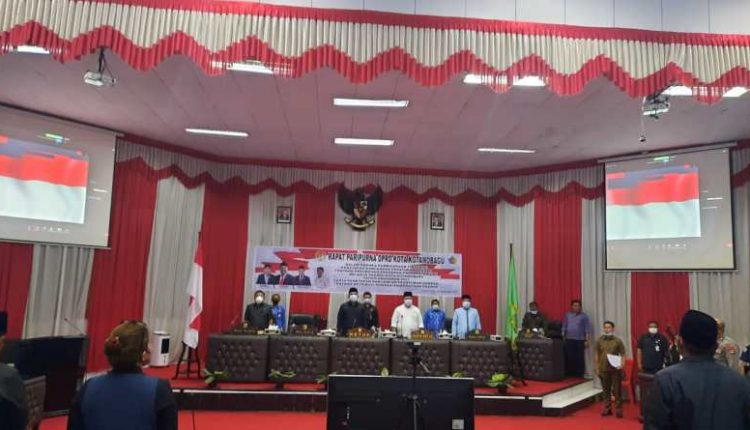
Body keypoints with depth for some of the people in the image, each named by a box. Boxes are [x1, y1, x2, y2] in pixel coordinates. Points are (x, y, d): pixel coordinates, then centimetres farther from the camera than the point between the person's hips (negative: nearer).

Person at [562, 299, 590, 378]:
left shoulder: (584, 316, 0)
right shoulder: (567, 315, 9)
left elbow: (587, 329, -2)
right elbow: (564, 328, 13)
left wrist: (587, 340, -7)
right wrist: (563, 338, 10)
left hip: (580, 340, -2)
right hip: (569, 340, 2)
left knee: (579, 358, -1)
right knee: (569, 358, 3)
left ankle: (579, 375, 7)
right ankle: (569, 374, 11)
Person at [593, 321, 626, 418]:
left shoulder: (618, 341, -4)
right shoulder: (599, 340, 3)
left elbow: (623, 355, -2)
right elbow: (596, 355, 7)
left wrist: (621, 365, -18)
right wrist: (596, 368, 5)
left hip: (615, 369, -2)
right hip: (603, 369, 2)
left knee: (617, 390, 2)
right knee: (606, 390, 11)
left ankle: (618, 410, 12)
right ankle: (607, 409, 20)